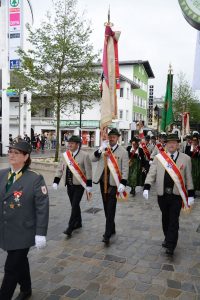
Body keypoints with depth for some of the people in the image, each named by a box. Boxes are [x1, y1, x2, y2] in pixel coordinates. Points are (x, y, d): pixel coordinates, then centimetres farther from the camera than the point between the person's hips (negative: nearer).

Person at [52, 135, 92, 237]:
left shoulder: (84, 155, -11)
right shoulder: (66, 154, 3)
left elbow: (88, 171, -10)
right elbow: (60, 168, 8)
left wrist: (89, 186, -10)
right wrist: (55, 182, 2)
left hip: (79, 185, -5)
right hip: (69, 185, 5)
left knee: (75, 205, -6)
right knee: (74, 205, 16)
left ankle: (70, 228, 1)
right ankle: (78, 223, 34)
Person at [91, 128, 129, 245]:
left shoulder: (123, 151, -5)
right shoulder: (103, 148, 8)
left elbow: (125, 169, -8)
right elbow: (93, 159, 0)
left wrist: (123, 183, -18)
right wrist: (100, 150, -16)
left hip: (114, 183, -5)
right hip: (103, 182, 5)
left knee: (111, 209, -6)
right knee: (106, 207, 15)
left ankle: (107, 234, -3)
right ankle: (112, 229, 31)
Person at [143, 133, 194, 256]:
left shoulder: (185, 159, 0)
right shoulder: (159, 157, 2)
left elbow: (188, 178, 2)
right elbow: (151, 173, 0)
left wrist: (191, 195, 1)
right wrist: (146, 188, -13)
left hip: (177, 195, -2)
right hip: (162, 194, 2)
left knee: (174, 220, -1)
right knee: (165, 218, 15)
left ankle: (170, 246, 6)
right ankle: (168, 238, 34)